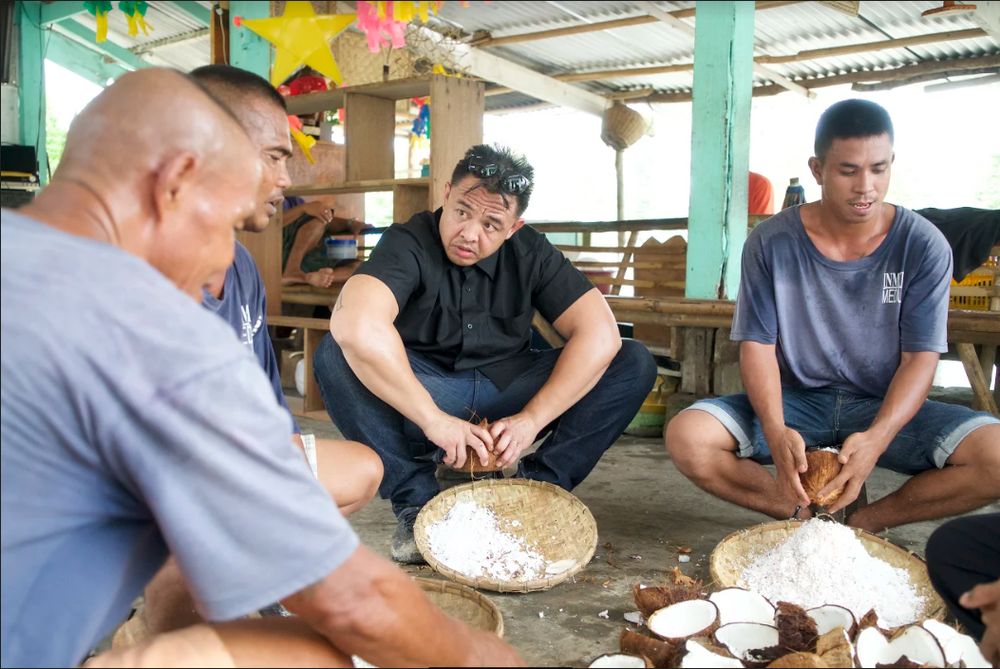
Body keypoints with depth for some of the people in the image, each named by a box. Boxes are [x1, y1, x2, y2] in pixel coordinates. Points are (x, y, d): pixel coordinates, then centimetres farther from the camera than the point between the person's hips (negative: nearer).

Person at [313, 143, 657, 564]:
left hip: (504, 393, 3)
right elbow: (358, 325, -37)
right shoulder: (409, 244, -17)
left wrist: (532, 419, -23)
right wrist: (433, 420, -35)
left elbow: (601, 335, -13)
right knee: (337, 355, -31)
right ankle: (416, 501, -18)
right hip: (427, 392, -2)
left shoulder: (531, 254, -5)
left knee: (634, 364, -14)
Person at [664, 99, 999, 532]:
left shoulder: (923, 246, -7)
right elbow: (757, 346, -8)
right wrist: (776, 433, -27)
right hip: (796, 401, 0)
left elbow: (919, 358, -9)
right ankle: (811, 517, -10)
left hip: (886, 409, 1)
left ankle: (864, 521, -8)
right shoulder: (771, 243, -7)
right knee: (686, 437, -26)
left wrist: (877, 439, -28)